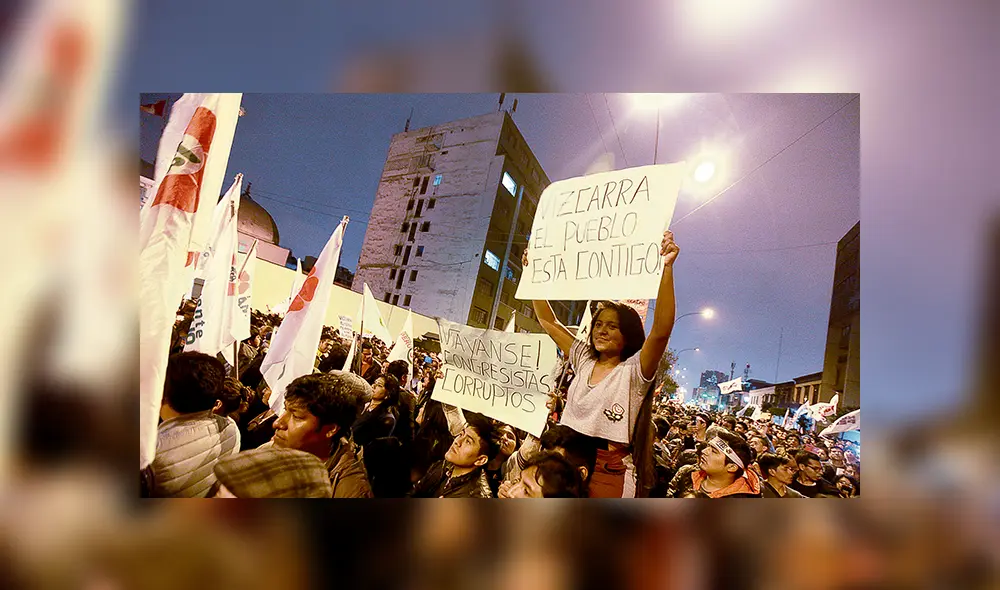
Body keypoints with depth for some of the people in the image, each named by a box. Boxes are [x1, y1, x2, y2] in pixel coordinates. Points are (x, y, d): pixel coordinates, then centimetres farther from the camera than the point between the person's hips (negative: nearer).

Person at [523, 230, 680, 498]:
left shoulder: (633, 372, -5)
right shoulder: (584, 360, 11)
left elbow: (660, 332, -22)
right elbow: (548, 321, 15)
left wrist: (666, 268, -31)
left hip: (609, 471, -5)